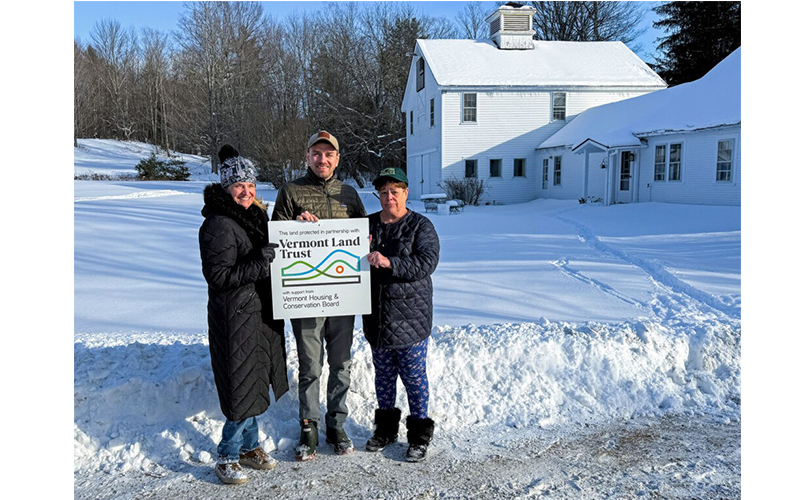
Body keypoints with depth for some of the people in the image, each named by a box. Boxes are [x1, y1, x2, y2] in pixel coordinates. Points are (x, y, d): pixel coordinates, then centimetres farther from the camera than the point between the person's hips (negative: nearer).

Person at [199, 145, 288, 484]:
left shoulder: (255, 215, 11)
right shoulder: (218, 225, -16)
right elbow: (218, 276, -21)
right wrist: (261, 264, -24)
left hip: (261, 313, 9)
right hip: (235, 317, -8)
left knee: (256, 381, 17)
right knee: (242, 386, -2)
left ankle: (248, 445, 33)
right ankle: (226, 458, 17)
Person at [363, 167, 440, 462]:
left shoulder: (421, 226, -4)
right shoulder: (368, 224, 11)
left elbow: (426, 263, -18)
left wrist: (388, 263, -28)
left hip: (410, 317, -5)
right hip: (377, 316, 5)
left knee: (413, 375, 3)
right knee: (383, 373, 16)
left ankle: (419, 434, 18)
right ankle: (386, 428, 32)